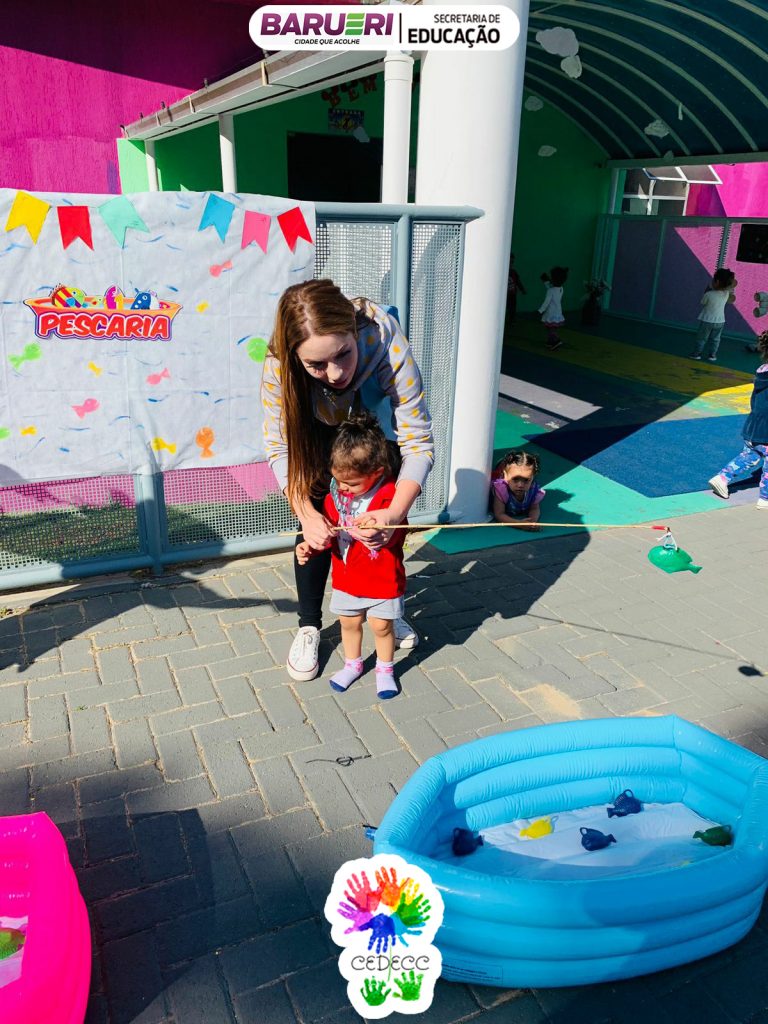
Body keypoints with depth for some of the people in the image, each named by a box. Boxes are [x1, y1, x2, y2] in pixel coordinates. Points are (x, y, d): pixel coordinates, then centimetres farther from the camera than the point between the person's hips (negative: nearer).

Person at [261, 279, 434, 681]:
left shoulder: (388, 347, -42)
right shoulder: (279, 364, -38)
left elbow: (418, 441, -38)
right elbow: (279, 447, -27)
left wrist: (394, 513, -52)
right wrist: (307, 515, -41)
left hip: (376, 427, 0)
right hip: (318, 434, 0)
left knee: (387, 523, 2)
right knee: (317, 520, -7)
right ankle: (308, 627, 13)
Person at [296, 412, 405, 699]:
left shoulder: (390, 495, -22)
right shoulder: (336, 493, -5)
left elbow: (391, 536, -23)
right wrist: (309, 547, -13)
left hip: (382, 580, -4)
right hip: (346, 578, 5)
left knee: (382, 625, 11)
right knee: (349, 622, 19)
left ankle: (385, 669, 35)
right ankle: (352, 664, 43)